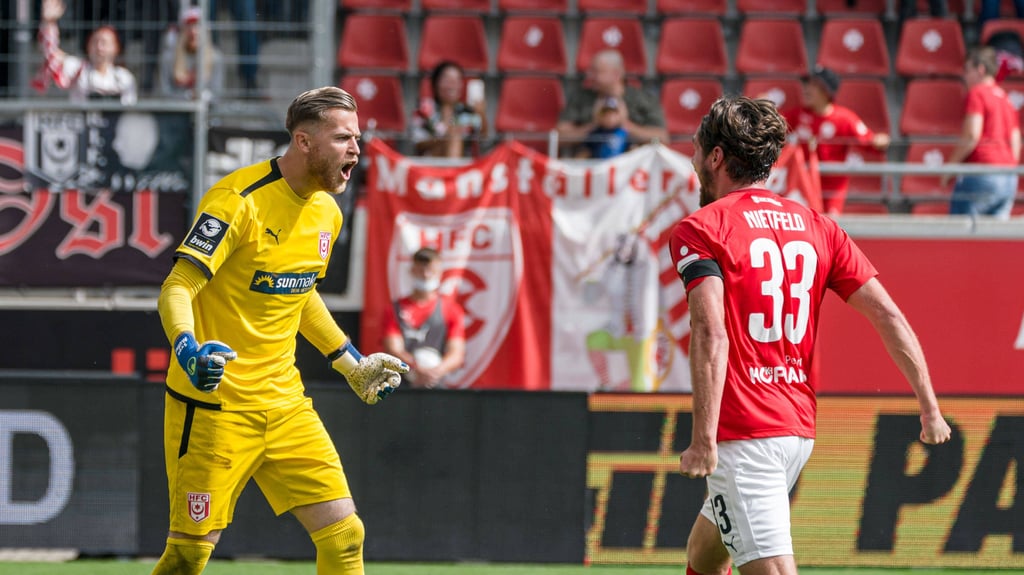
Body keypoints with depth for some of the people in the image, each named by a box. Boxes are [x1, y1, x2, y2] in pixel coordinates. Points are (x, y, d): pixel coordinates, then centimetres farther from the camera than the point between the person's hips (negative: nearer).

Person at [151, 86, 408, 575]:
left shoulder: (326, 212, 9)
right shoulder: (239, 200, -16)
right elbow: (176, 290, -21)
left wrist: (353, 365, 28)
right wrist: (188, 350, -40)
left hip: (284, 402, 7)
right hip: (215, 405, -7)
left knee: (343, 535, -2)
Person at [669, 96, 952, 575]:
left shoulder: (698, 230, -6)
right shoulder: (817, 227, 12)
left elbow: (710, 334, -20)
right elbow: (887, 315, 6)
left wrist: (704, 440, -24)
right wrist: (929, 407, 8)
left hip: (743, 435, -8)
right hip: (799, 428, 8)